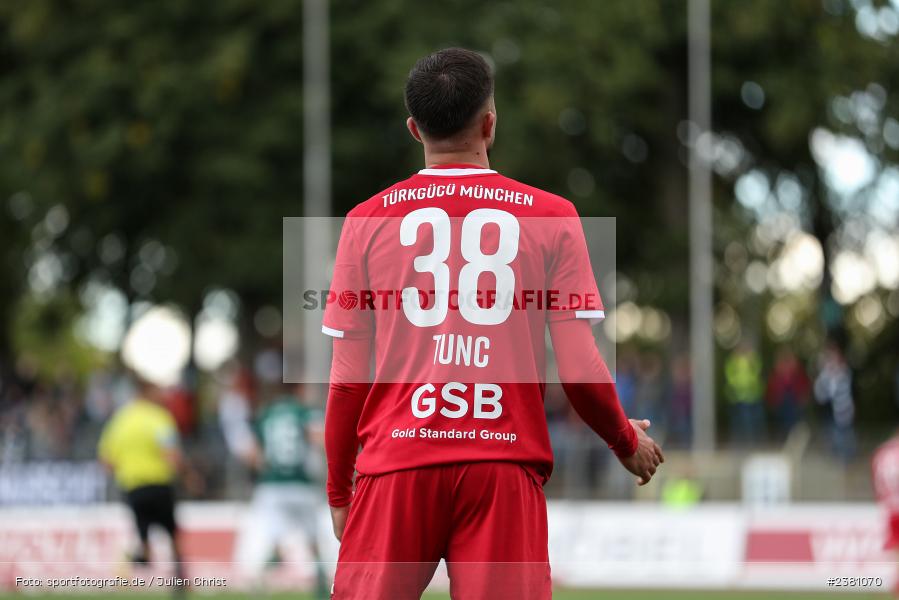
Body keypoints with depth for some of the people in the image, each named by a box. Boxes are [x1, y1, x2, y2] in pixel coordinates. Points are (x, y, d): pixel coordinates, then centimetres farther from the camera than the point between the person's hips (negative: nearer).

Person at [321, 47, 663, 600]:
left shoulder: (368, 220, 6)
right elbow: (580, 370, 0)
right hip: (504, 466, 0)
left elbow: (346, 380, 5)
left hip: (397, 463, 1)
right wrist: (627, 441, 19)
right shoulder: (551, 217, 4)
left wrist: (339, 491, 16)